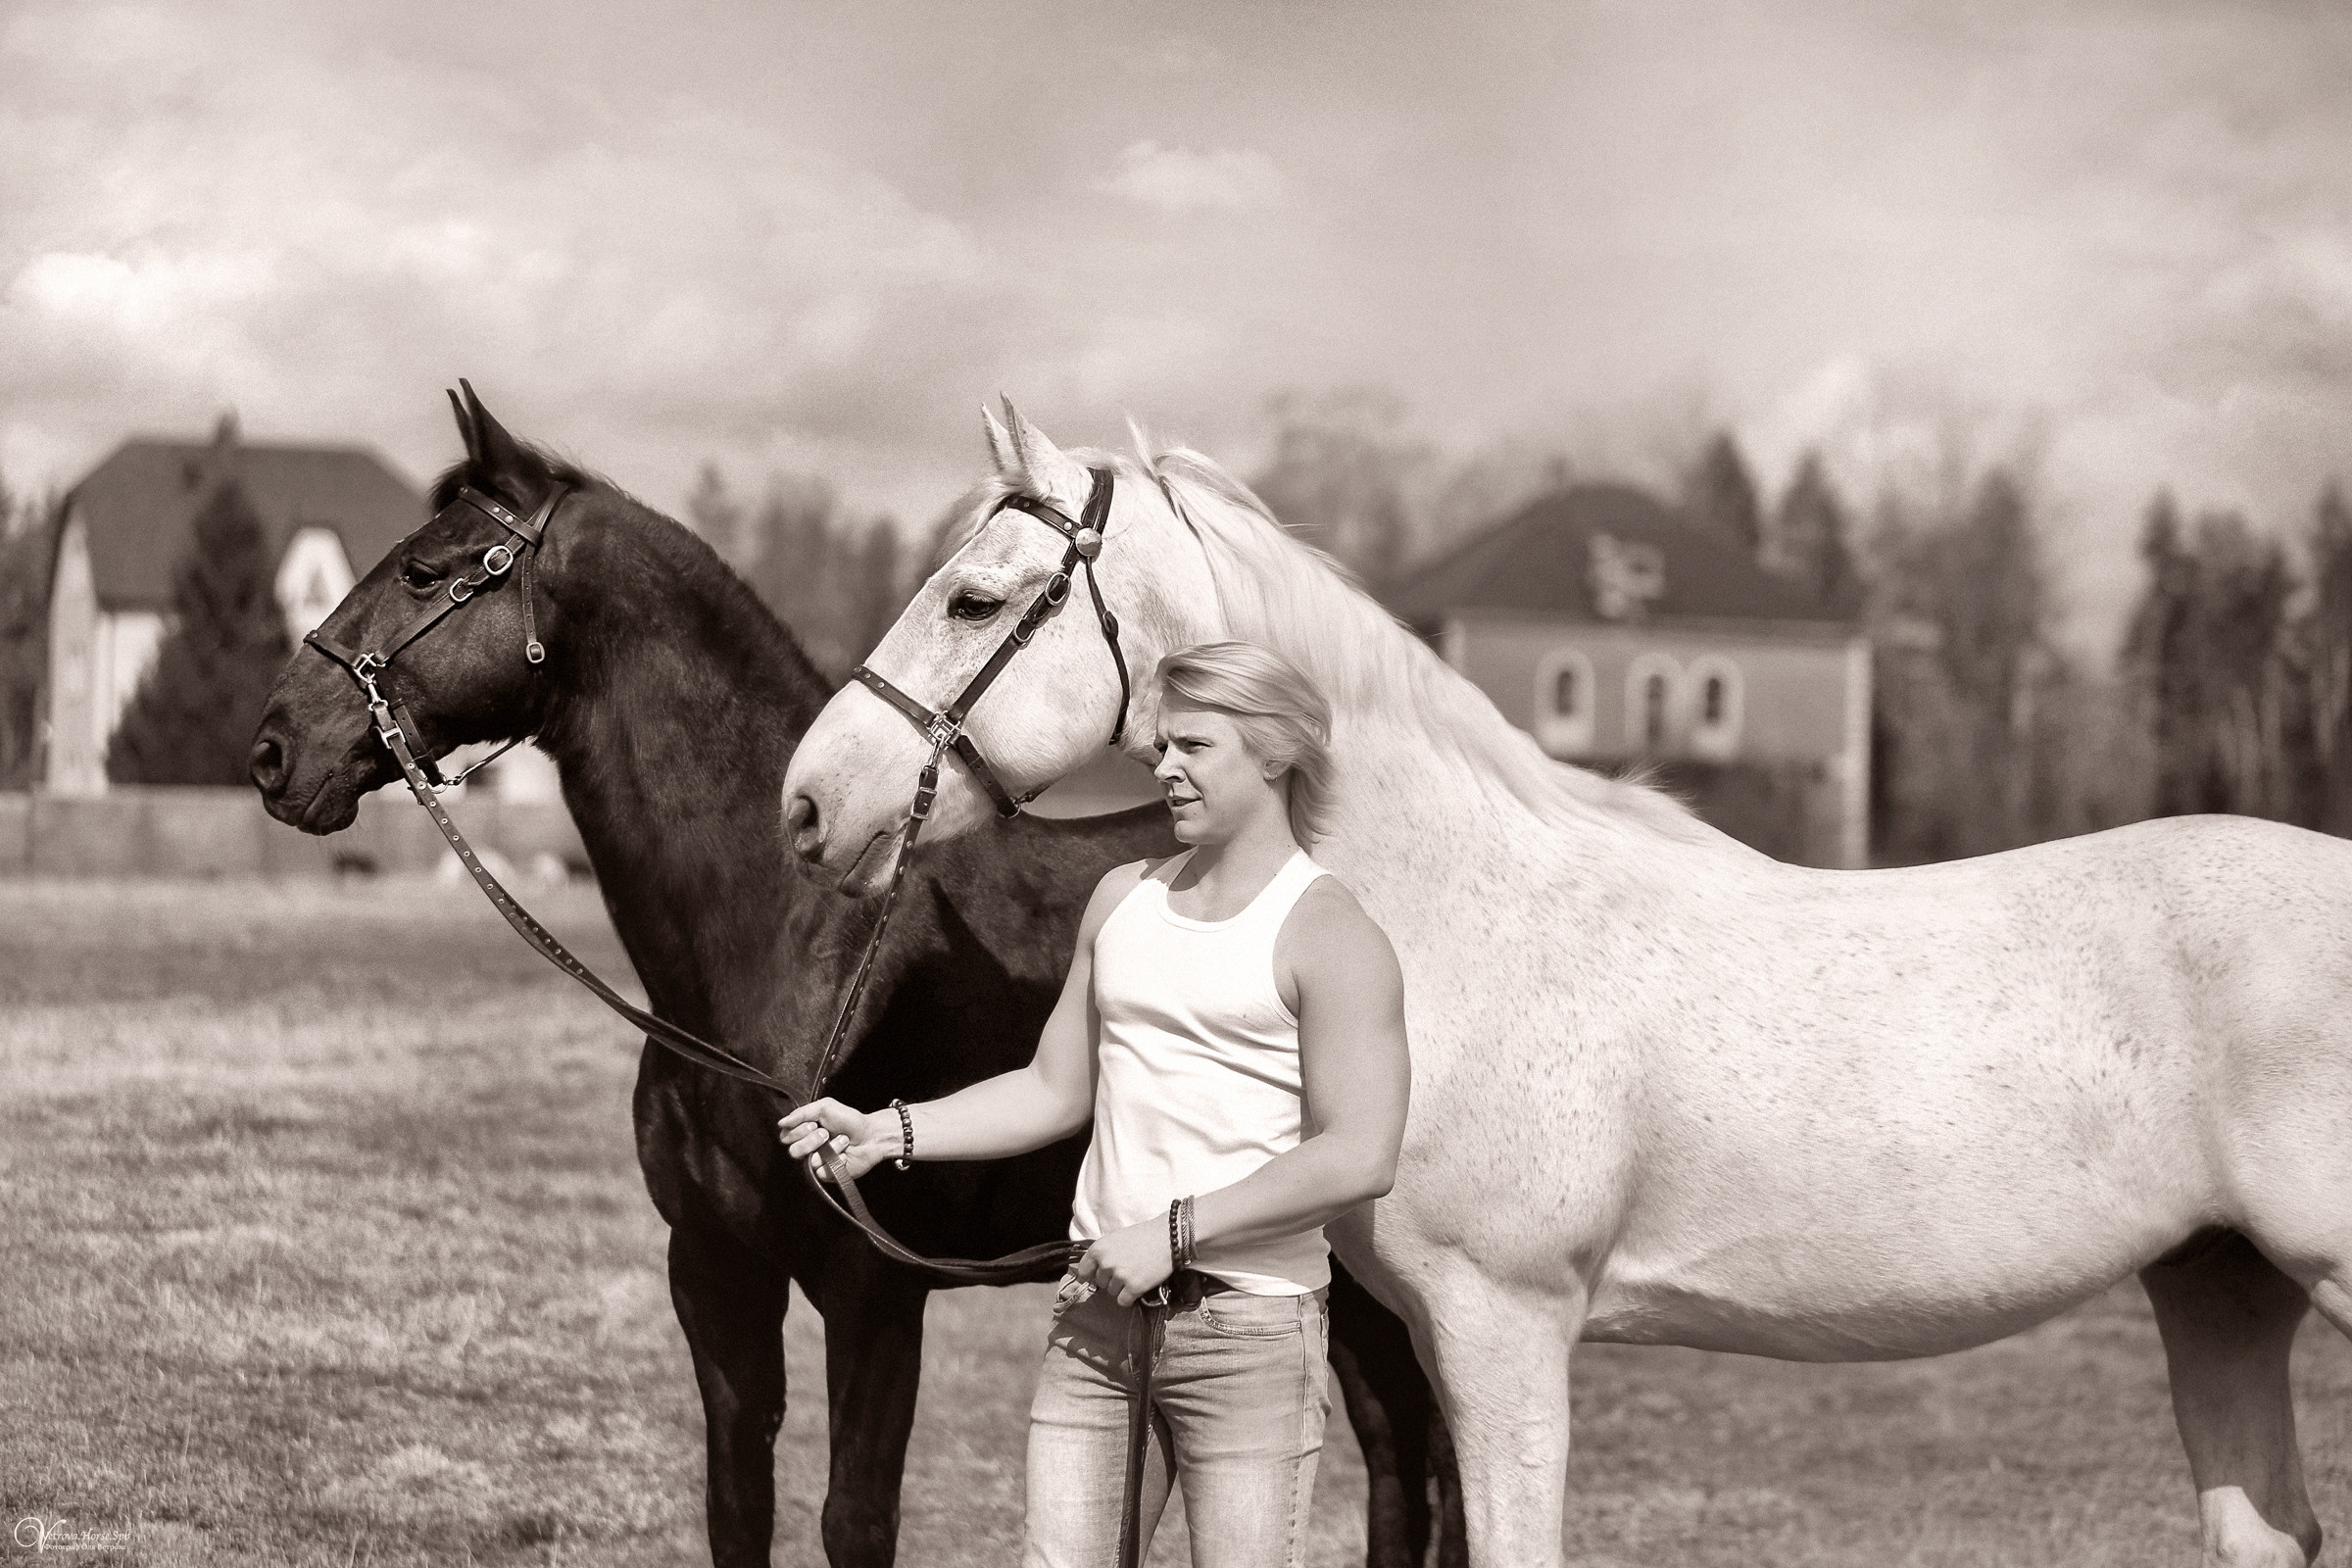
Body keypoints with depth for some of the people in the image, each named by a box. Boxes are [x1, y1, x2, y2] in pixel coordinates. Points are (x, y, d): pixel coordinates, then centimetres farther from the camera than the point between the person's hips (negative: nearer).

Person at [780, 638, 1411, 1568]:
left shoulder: (1326, 936, -9)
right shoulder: (1124, 900, 13)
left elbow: (1359, 1159, -19)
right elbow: (1057, 1090, 19)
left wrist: (1175, 1230, -19)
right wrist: (890, 1134, 6)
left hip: (1249, 1324, -6)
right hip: (1099, 1313, 6)